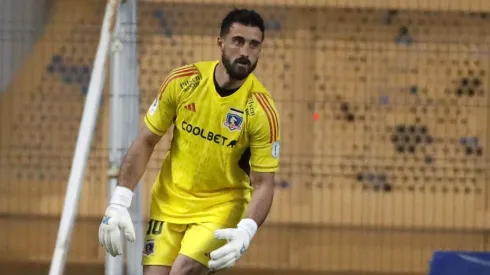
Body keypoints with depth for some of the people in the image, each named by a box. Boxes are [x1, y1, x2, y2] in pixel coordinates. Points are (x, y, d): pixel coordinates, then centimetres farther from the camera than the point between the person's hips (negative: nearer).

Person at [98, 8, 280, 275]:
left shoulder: (262, 110, -18)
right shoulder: (182, 82, -10)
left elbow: (263, 183, -14)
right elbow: (145, 142, -1)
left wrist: (246, 231, -32)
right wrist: (118, 203, -8)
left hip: (221, 205, -3)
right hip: (170, 200, 3)